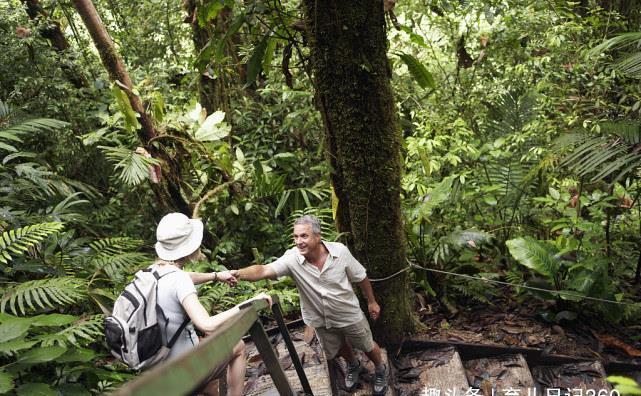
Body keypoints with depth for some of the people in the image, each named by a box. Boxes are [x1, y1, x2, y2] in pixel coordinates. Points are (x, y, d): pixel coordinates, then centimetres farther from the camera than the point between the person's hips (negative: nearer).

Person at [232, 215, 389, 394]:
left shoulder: (340, 251, -26)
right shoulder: (292, 258, -27)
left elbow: (361, 277, -11)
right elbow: (264, 270, -40)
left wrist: (371, 302, 0)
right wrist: (239, 273, -59)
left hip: (349, 315, -2)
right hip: (321, 320, 2)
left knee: (368, 346, 20)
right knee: (340, 348, 27)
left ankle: (381, 370, 54)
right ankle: (354, 367, 62)